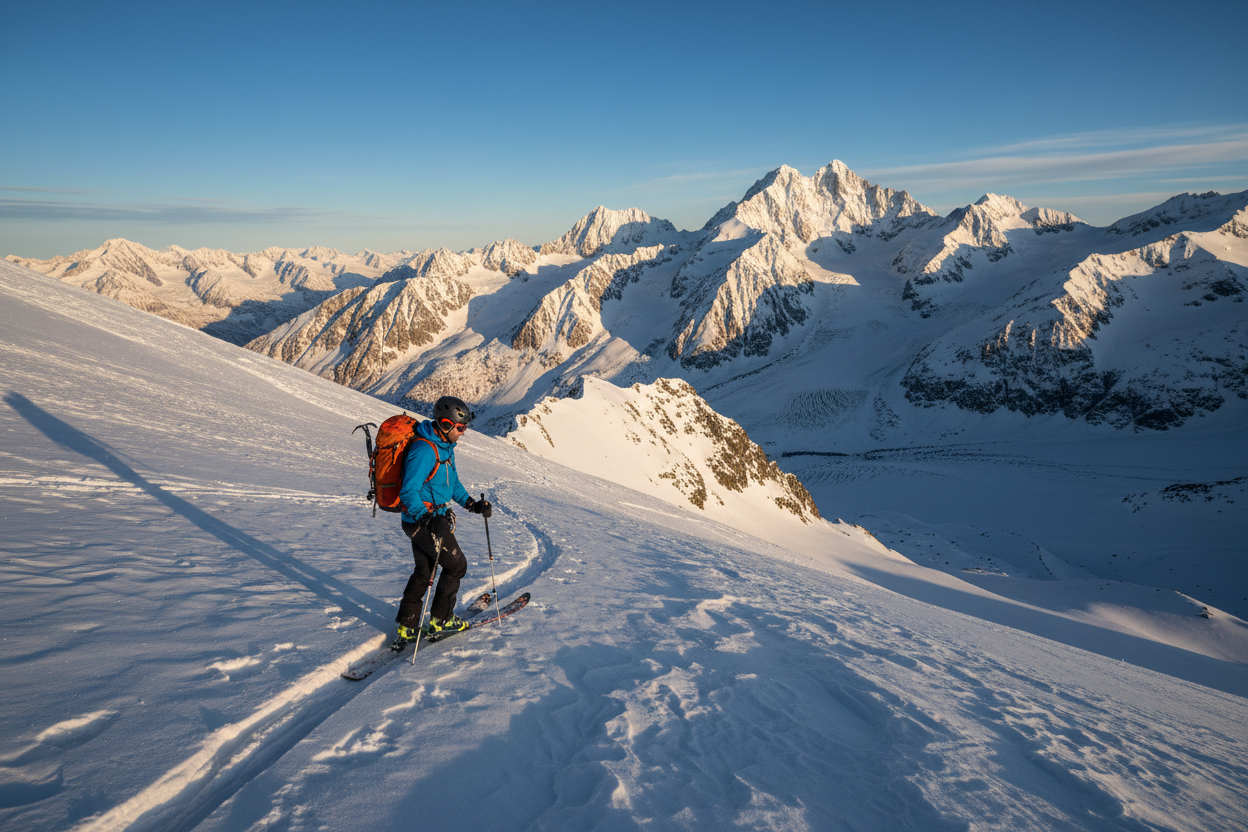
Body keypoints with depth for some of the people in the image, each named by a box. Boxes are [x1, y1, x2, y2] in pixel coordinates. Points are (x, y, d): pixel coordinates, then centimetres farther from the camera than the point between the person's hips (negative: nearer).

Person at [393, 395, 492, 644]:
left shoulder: (444, 446, 7)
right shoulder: (424, 450, -25)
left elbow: (452, 481, 19)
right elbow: (408, 492, -28)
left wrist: (471, 504, 9)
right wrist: (429, 520, -36)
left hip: (428, 519, 10)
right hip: (422, 521, -10)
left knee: (423, 571, 17)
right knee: (456, 565, 3)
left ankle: (407, 627, 26)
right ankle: (441, 619, 17)